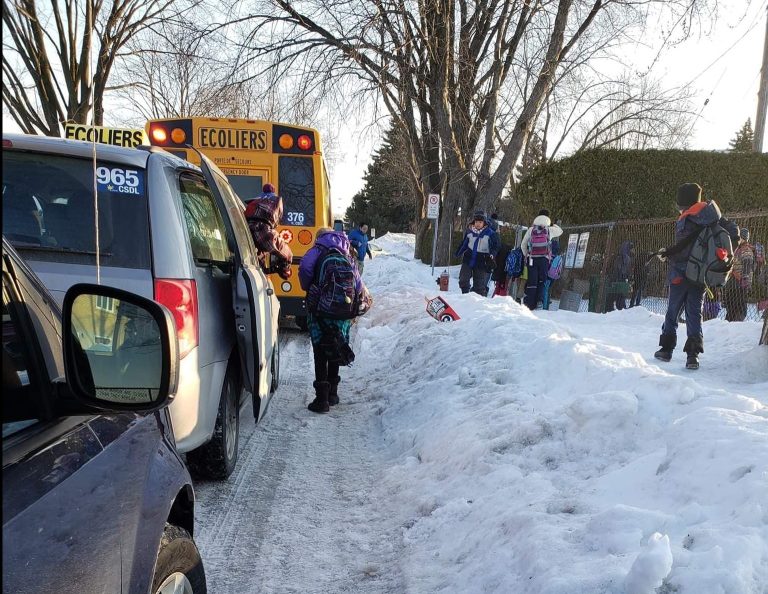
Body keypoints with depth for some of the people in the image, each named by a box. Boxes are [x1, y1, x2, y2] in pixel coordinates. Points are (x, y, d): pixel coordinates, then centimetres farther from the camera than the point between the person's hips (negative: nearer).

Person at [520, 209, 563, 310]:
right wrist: (552, 224, 37)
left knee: (531, 282, 3)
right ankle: (536, 301, -2)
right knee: (541, 281, 8)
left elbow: (523, 245, 10)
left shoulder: (531, 229, 7)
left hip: (532, 259, 1)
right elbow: (560, 231, 28)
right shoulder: (550, 230, 5)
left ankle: (529, 304, 0)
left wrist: (526, 256, 22)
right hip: (544, 259, -1)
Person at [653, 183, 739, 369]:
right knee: (695, 314, 7)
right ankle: (693, 354, -1)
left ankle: (666, 349, 15)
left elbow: (683, 249, -22)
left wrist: (666, 253, -8)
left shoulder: (685, 220, -15)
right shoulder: (713, 216, 4)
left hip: (681, 274, -5)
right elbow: (733, 231, 7)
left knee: (672, 312, 8)